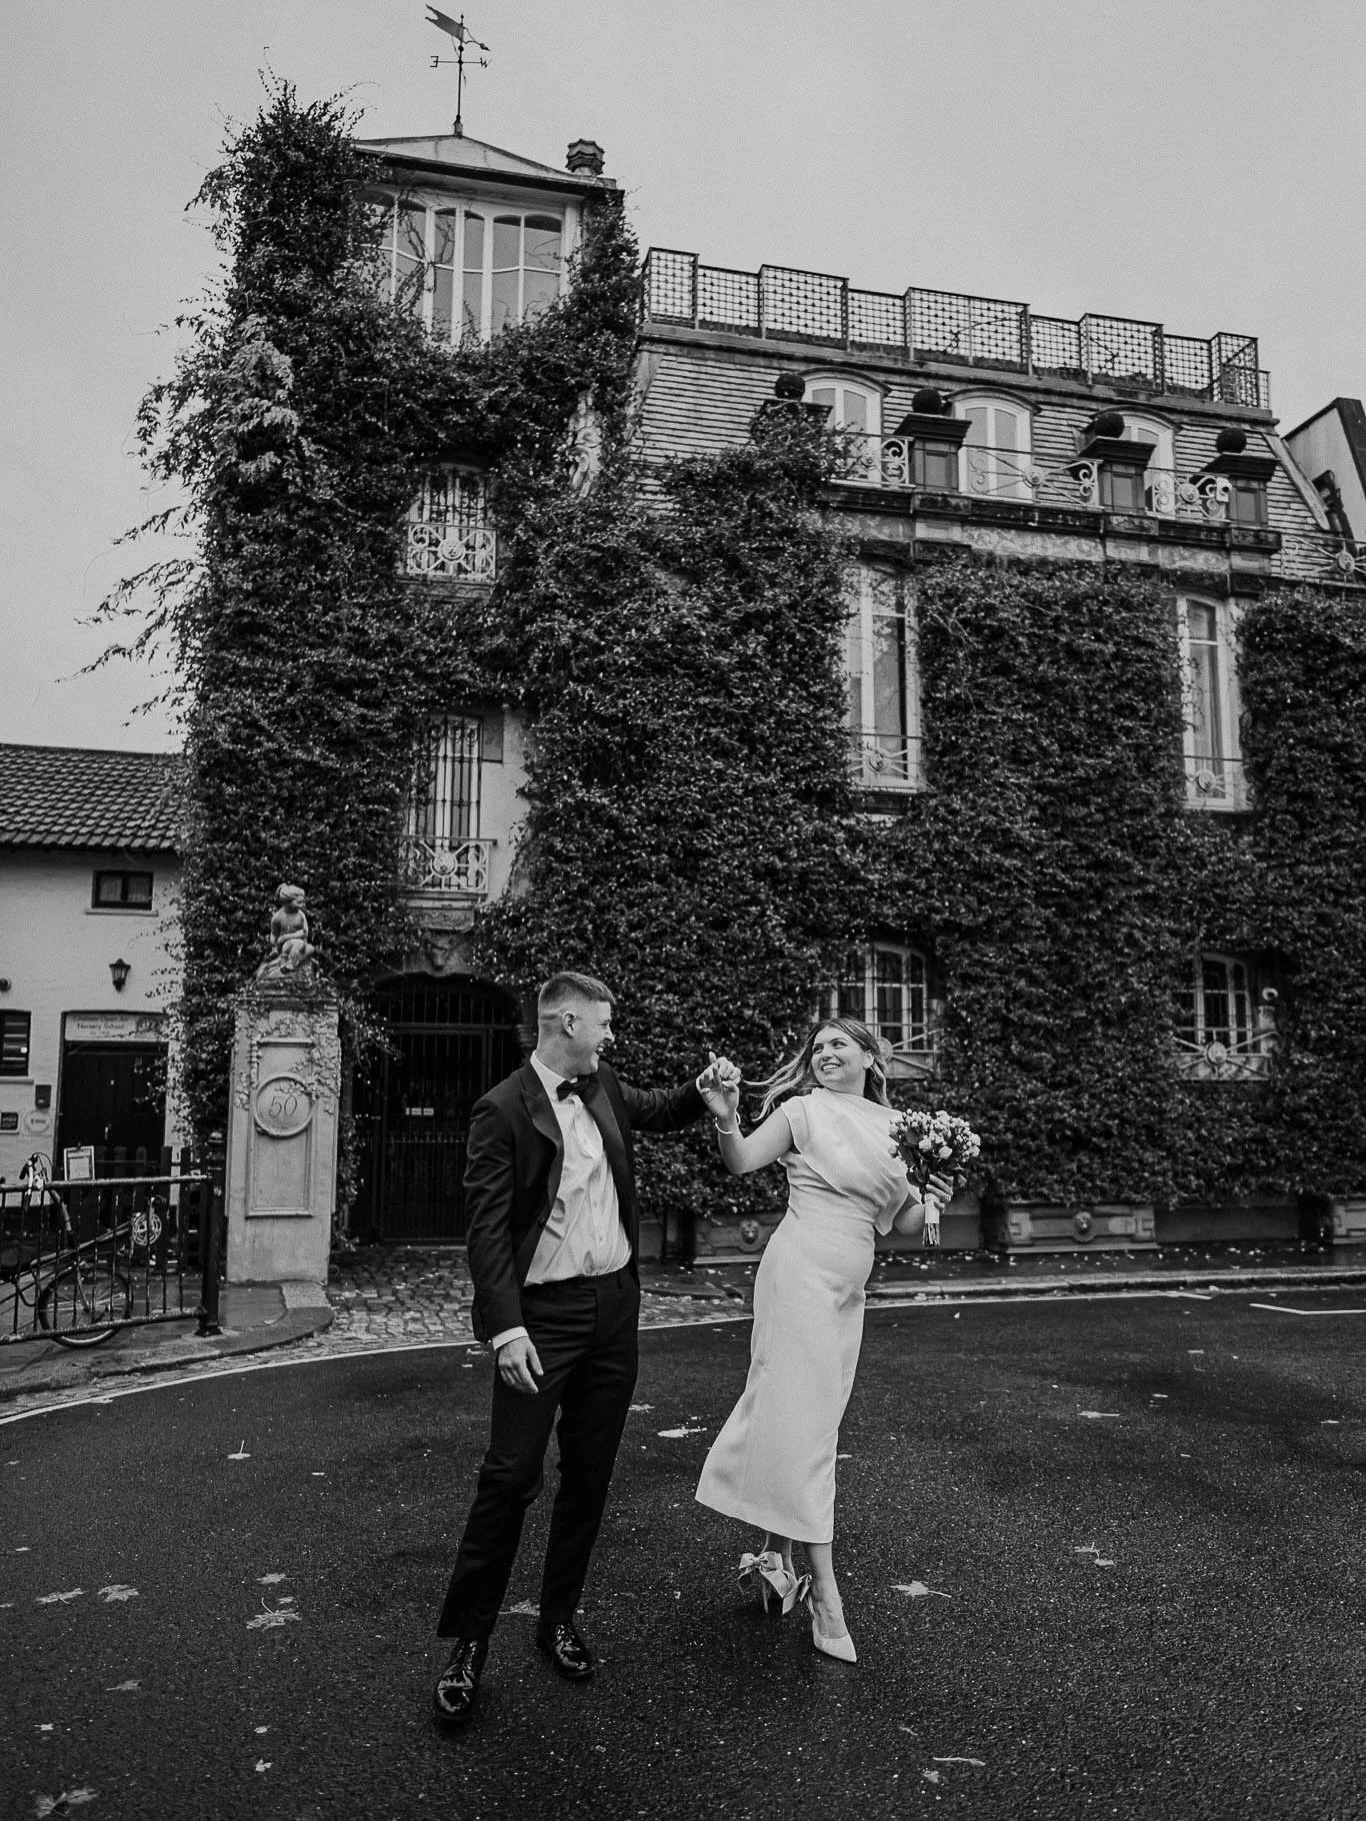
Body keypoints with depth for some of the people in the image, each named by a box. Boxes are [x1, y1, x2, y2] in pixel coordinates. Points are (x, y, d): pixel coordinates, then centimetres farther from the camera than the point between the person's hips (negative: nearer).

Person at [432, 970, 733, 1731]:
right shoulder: (503, 1109, -12)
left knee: (590, 1475, 14)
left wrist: (703, 1088, 5)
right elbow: (487, 1226, -15)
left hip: (616, 1306, 6)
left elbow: (661, 1111, 27)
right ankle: (468, 1639, 14)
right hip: (543, 1313, -6)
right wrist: (506, 1328, -21)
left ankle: (561, 1617, 30)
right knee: (511, 1477, -3)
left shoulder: (606, 1089, 7)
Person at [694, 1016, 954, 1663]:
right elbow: (741, 1162, -18)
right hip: (801, 1268, -7)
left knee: (809, 1413, 14)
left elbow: (903, 1223, 14)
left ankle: (773, 1555, 30)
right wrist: (726, 1119, -37)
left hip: (848, 1284, 7)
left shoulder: (895, 1126, 11)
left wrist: (931, 1201, -8)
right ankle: (824, 1592, 1)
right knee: (804, 1417, -5)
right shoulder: (805, 1109, -6)